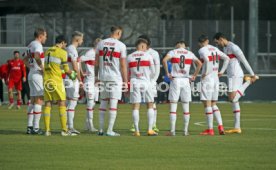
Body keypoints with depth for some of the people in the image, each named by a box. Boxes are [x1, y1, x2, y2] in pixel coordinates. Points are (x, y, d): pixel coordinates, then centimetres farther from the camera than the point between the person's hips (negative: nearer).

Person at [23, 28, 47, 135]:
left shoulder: (31, 45, 17)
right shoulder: (38, 45, -12)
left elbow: (25, 60, 28)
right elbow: (37, 57, -32)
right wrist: (42, 67, -22)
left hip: (31, 74, 10)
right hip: (37, 75, -10)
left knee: (33, 101, 12)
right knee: (39, 100, -9)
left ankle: (30, 127, 11)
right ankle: (35, 128, -13)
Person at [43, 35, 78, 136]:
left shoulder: (47, 51, 12)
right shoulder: (62, 52, -6)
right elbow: (66, 70, -5)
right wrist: (72, 74, 14)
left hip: (46, 81, 6)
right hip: (56, 81, -6)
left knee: (48, 104, 7)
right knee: (62, 104, -1)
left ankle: (47, 130, 3)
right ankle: (64, 130, -4)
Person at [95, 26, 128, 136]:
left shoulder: (101, 44, 7)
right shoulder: (121, 46, -5)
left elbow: (96, 63, 9)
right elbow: (123, 65, -6)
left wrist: (96, 76, 19)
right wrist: (125, 81, -1)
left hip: (103, 77, 4)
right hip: (115, 77, -4)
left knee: (103, 102, 13)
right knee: (113, 104, -3)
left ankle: (101, 129, 14)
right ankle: (110, 130, -7)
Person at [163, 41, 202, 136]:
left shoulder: (173, 52, 3)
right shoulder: (190, 54, 10)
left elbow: (164, 60, -14)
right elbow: (199, 64, 1)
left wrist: (167, 73, -7)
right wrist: (194, 76, 5)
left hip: (175, 80, -2)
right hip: (186, 80, 2)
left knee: (173, 106, 0)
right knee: (186, 106, 8)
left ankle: (172, 130, -5)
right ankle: (185, 131, 8)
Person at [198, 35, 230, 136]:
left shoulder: (202, 50, -8)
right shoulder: (215, 49, 13)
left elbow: (207, 60, -28)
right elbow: (227, 59, 15)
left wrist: (205, 72, -18)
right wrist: (222, 71, 13)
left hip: (207, 79, -7)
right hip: (216, 79, 7)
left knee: (207, 104, -3)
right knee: (213, 104, 14)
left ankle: (210, 129, -3)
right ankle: (220, 126, 3)